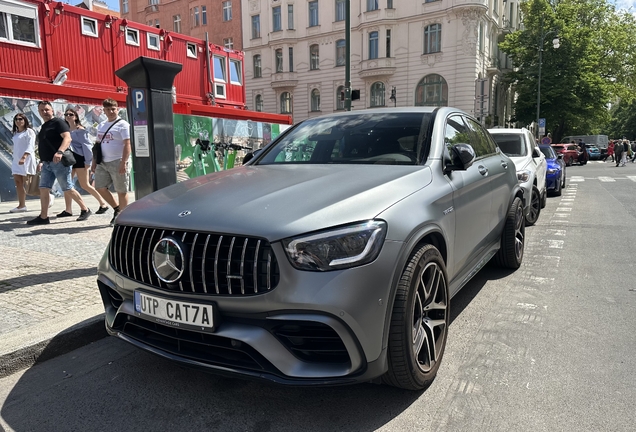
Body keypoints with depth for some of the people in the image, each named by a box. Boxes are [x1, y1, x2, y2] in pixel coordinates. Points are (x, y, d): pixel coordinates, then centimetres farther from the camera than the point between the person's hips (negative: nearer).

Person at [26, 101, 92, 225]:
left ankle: (85, 210, 8)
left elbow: (67, 138, -22)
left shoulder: (58, 122, -7)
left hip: (59, 162, -9)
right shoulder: (44, 126, 20)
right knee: (43, 189, 3)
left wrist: (60, 152, -37)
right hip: (47, 163, 9)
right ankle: (43, 217, 7)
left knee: (68, 189, -4)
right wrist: (42, 161, 23)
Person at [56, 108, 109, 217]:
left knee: (85, 185, -3)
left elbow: (87, 145, -11)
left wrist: (87, 161, -15)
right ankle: (68, 210, 5)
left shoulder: (80, 130, -6)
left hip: (79, 158, -7)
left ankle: (103, 204, 11)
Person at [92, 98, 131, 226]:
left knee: (121, 191, -1)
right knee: (100, 187, 4)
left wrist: (123, 163, -21)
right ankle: (117, 208, 22)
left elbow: (127, 145, -13)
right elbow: (98, 144, 21)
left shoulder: (123, 125, -5)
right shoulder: (101, 125, 17)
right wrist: (94, 161, 16)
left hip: (117, 162, -7)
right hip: (102, 163, 7)